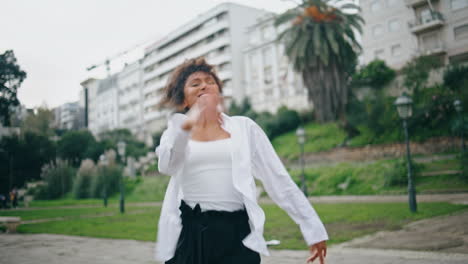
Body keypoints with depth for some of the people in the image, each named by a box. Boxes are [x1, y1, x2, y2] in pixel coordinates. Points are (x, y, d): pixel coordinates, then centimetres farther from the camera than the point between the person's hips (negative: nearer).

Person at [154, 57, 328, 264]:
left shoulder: (244, 127, 9)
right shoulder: (177, 132, 10)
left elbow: (279, 180, 7)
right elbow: (167, 166, -12)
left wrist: (313, 228, 4)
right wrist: (186, 126, -32)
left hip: (237, 234, 0)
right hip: (190, 235, 1)